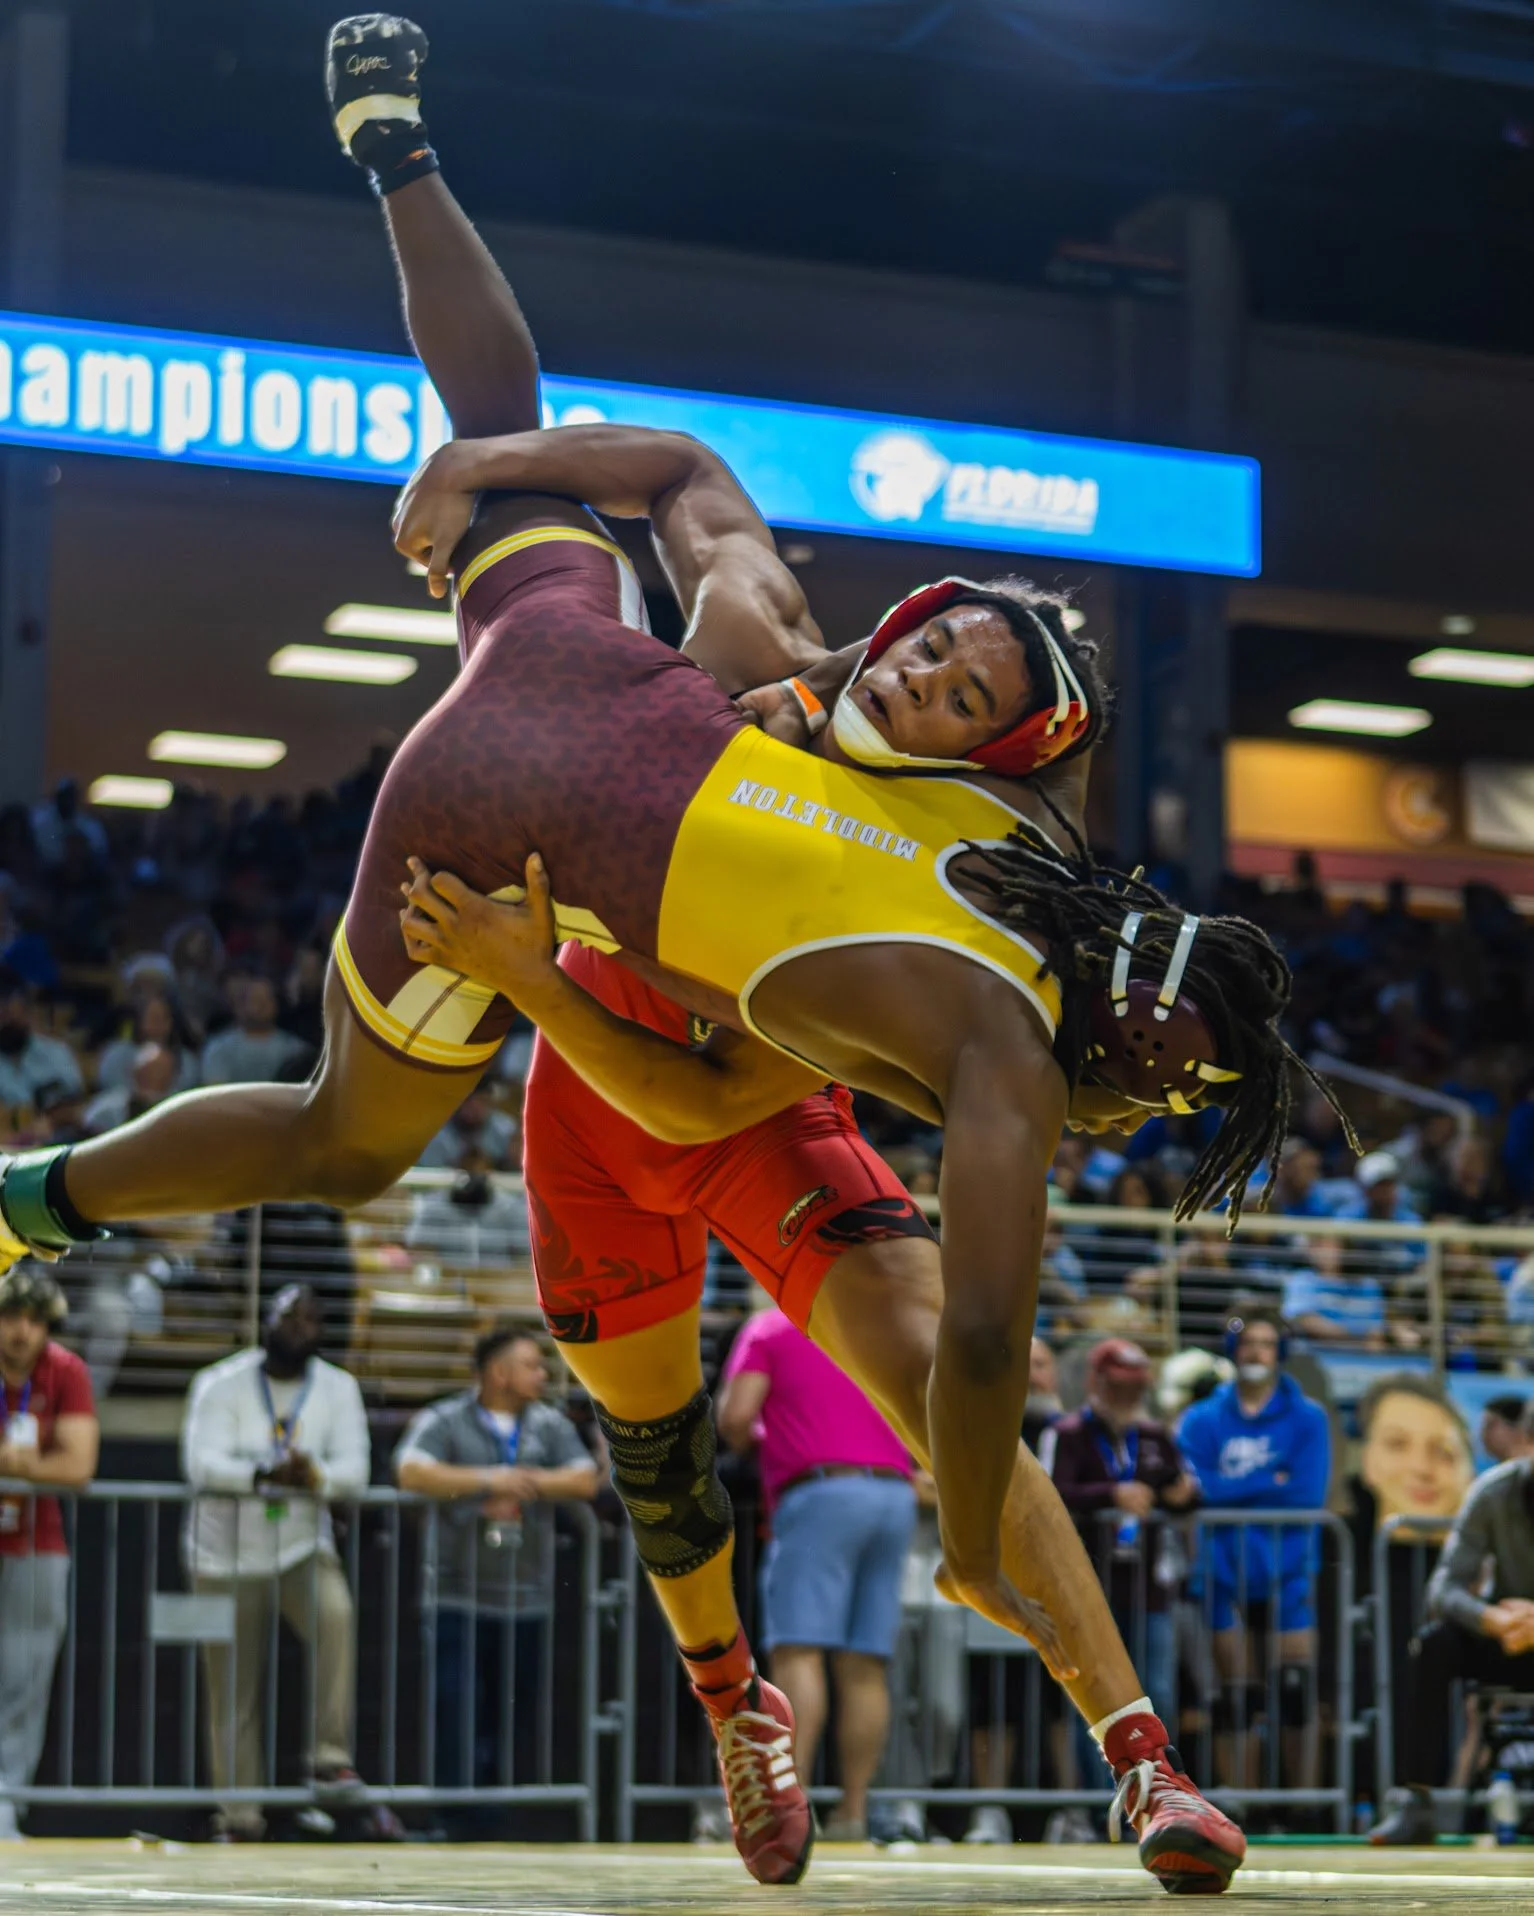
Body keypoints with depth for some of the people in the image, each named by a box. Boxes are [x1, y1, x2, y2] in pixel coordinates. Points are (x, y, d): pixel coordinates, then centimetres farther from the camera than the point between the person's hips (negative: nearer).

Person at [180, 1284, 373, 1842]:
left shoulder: (338, 1388, 4)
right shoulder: (221, 1384, -4)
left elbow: (354, 1466, -7)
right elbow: (201, 1462, -19)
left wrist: (316, 1476, -30)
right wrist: (264, 1473, -36)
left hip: (303, 1546, 1)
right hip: (228, 1553, -1)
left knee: (336, 1614, -31)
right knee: (234, 1696, 1)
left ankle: (331, 1757, -26)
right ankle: (240, 1815, 11)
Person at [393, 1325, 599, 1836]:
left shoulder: (549, 1425, 14)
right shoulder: (444, 1421, 4)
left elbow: (585, 1480, 3)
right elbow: (411, 1472, -13)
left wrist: (526, 1485, -11)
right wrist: (489, 1479, -15)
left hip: (527, 1602, 3)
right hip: (458, 1598, -3)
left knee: (521, 1724, 3)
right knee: (460, 1718, -9)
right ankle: (465, 1828, -5)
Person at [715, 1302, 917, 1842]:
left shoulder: (770, 1329, 9)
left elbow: (735, 1417, -3)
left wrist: (746, 1439, 17)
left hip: (820, 1493, -5)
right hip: (895, 1493, 5)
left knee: (798, 1650, -11)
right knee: (865, 1666, 3)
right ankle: (853, 1813, -1)